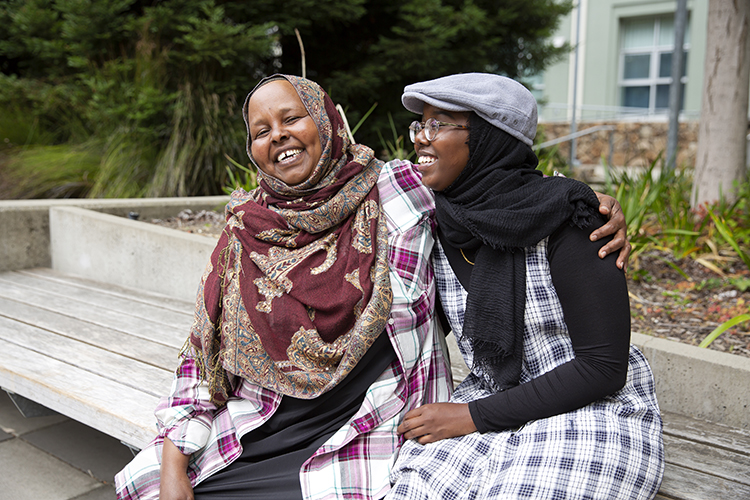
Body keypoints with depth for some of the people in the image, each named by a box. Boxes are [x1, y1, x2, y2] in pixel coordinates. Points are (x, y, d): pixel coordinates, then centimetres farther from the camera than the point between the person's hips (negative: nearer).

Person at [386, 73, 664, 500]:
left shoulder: (563, 220, -19)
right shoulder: (439, 225, -2)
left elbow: (603, 367, -18)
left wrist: (474, 416, -17)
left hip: (595, 413, -4)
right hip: (492, 401, 4)